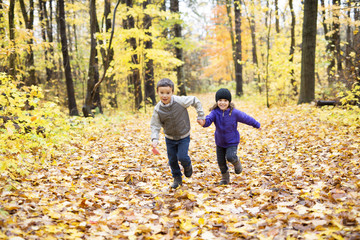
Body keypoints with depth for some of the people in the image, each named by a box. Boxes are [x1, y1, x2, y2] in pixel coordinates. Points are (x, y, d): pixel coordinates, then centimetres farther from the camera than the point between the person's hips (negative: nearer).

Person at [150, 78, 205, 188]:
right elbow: (155, 125, -8)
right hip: (169, 138, 3)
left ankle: (188, 165, 25)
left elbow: (195, 101, -8)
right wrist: (155, 139, -22)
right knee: (172, 160, 10)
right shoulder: (157, 109, -17)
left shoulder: (180, 101, -24)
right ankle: (177, 178, 33)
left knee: (182, 157, -11)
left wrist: (200, 116, -4)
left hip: (184, 136, -2)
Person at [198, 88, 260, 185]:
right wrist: (203, 122, -60)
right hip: (220, 142, 3)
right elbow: (209, 119, -35)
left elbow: (246, 118, -6)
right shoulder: (215, 112, -18)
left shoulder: (234, 112, -20)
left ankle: (236, 162, 13)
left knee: (230, 157, -24)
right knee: (221, 162, 10)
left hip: (232, 141, -3)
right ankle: (225, 179, 35)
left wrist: (257, 125, 9)